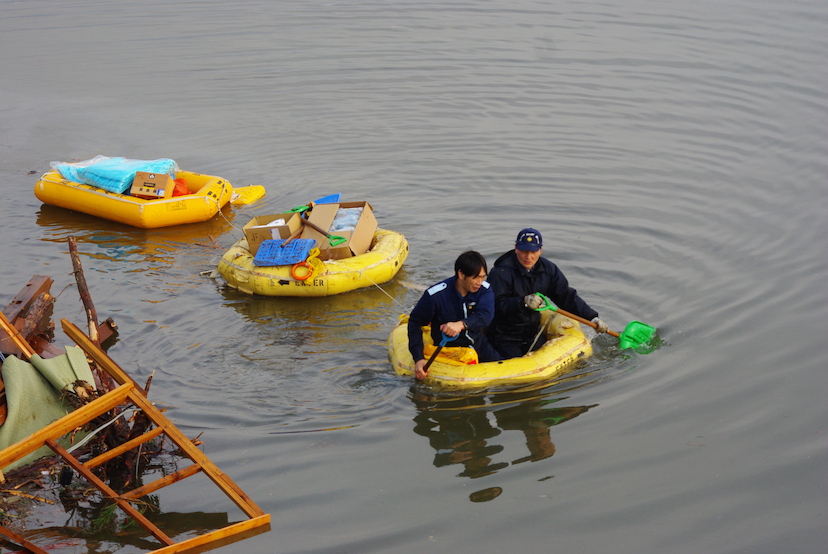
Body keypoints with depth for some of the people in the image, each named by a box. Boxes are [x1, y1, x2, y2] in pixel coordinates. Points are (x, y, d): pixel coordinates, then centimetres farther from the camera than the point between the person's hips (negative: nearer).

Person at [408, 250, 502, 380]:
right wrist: (418, 359, -16)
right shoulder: (436, 295, -17)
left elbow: (486, 315, -26)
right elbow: (415, 322, -8)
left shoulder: (484, 290, -8)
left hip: (478, 345, 5)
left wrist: (462, 324, -48)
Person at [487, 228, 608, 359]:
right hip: (504, 337, -6)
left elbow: (566, 296, 6)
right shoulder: (501, 272, -17)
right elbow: (497, 304, -26)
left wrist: (592, 317, -1)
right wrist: (523, 302, -40)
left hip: (533, 333, 6)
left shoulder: (548, 269, 3)